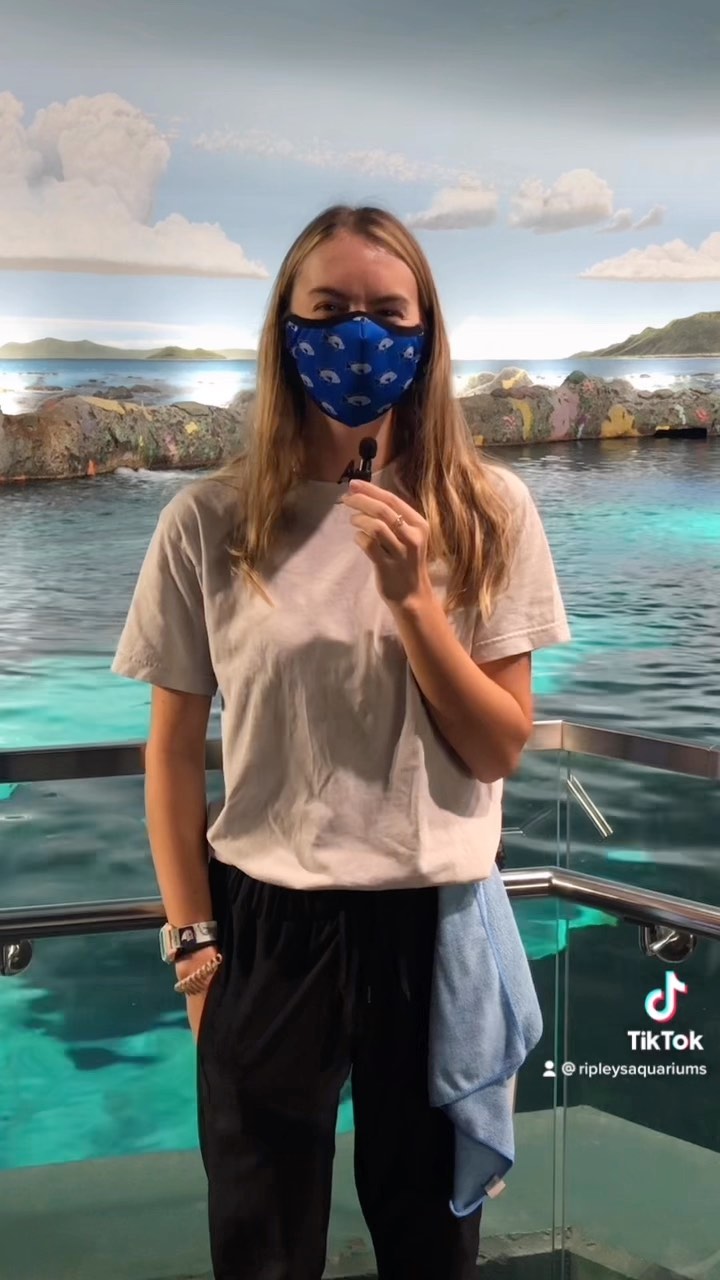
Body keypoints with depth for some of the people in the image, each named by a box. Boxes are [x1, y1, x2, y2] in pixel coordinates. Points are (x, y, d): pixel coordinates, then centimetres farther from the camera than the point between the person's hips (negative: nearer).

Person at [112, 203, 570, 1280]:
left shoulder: (489, 511, -5)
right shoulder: (210, 521, -7)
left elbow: (500, 750, -6)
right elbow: (173, 748, 0)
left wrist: (411, 596, -19)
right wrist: (192, 938, 0)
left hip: (438, 920, 1)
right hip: (265, 922, 0)